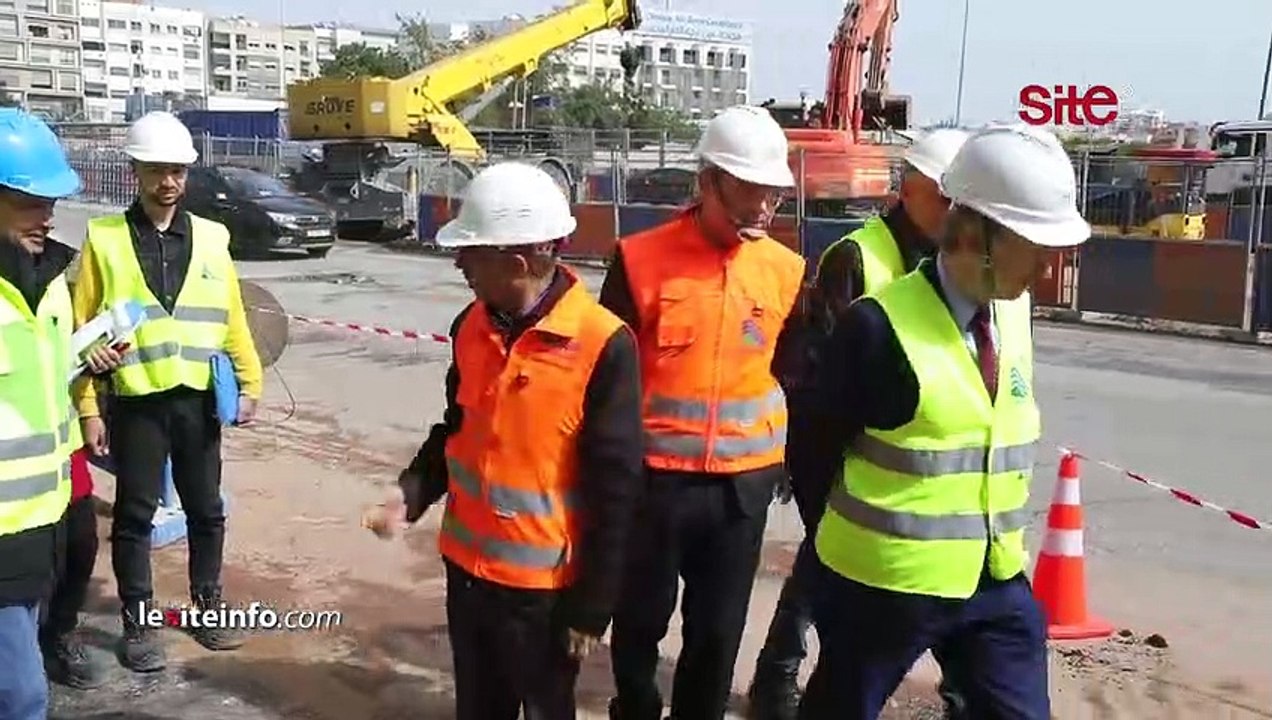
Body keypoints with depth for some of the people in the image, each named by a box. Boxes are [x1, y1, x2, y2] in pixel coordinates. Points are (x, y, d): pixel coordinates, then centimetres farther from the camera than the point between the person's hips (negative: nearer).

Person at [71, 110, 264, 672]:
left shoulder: (211, 238, 5)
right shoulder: (104, 238, -2)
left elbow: (231, 319, 8)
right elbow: (84, 328, -3)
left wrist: (249, 382, 3)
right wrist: (88, 408, -6)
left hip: (198, 399, 2)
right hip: (135, 402, -2)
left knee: (206, 510, 13)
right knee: (134, 514, 8)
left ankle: (208, 604, 30)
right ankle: (138, 623, 21)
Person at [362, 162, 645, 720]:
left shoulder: (603, 345, -21)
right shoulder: (471, 327, -1)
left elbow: (615, 489, -16)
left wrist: (592, 606, -12)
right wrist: (412, 494, -5)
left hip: (544, 582, -5)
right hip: (467, 566, 5)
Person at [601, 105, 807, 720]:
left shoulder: (786, 271, 1)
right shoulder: (641, 259, -8)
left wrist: (791, 457, 12)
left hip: (743, 484, 2)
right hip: (654, 478, -2)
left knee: (718, 632, 13)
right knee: (640, 620, 14)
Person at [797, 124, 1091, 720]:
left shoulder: (1016, 311, 0)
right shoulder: (881, 326, -21)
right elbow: (817, 447, -12)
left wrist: (1002, 534, 9)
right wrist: (841, 540, -2)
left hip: (996, 579, 5)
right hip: (883, 584, -5)